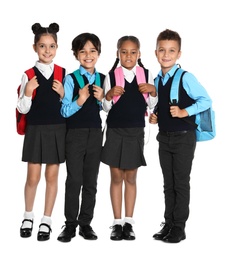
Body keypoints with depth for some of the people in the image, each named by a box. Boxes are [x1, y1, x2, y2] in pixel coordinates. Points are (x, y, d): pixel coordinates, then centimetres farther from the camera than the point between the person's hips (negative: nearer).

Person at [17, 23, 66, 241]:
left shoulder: (63, 74, 1)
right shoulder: (29, 75, -4)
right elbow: (22, 109, -3)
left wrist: (62, 94, -11)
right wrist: (28, 92, -19)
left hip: (57, 130, 1)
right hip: (36, 130, -1)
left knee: (52, 176, 8)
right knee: (33, 177, 4)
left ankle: (46, 221, 20)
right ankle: (28, 216, 27)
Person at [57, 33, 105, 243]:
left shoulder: (103, 79, 6)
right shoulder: (70, 79, -6)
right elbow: (64, 111, -8)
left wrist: (102, 99, -8)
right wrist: (80, 100, -24)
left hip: (96, 134, 4)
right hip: (75, 133, -3)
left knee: (91, 182, 8)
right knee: (74, 181, 1)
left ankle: (85, 223, 18)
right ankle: (70, 225, 11)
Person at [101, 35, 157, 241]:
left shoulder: (146, 75, 1)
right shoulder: (111, 76, -2)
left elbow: (151, 105, 7)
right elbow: (106, 108, 1)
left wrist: (153, 91, -11)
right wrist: (109, 95, -18)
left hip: (136, 132, 1)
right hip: (115, 131, 0)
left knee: (131, 178, 8)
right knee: (116, 177, 6)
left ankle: (129, 222, 16)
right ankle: (117, 223, 14)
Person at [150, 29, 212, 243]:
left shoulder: (186, 78, -13)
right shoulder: (157, 80, 7)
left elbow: (206, 100, -15)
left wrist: (184, 112, -23)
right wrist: (154, 116, 1)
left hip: (183, 137, -6)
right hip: (164, 137, 6)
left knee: (181, 183, 3)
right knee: (168, 184, 14)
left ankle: (179, 227, 12)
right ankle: (168, 224, 24)